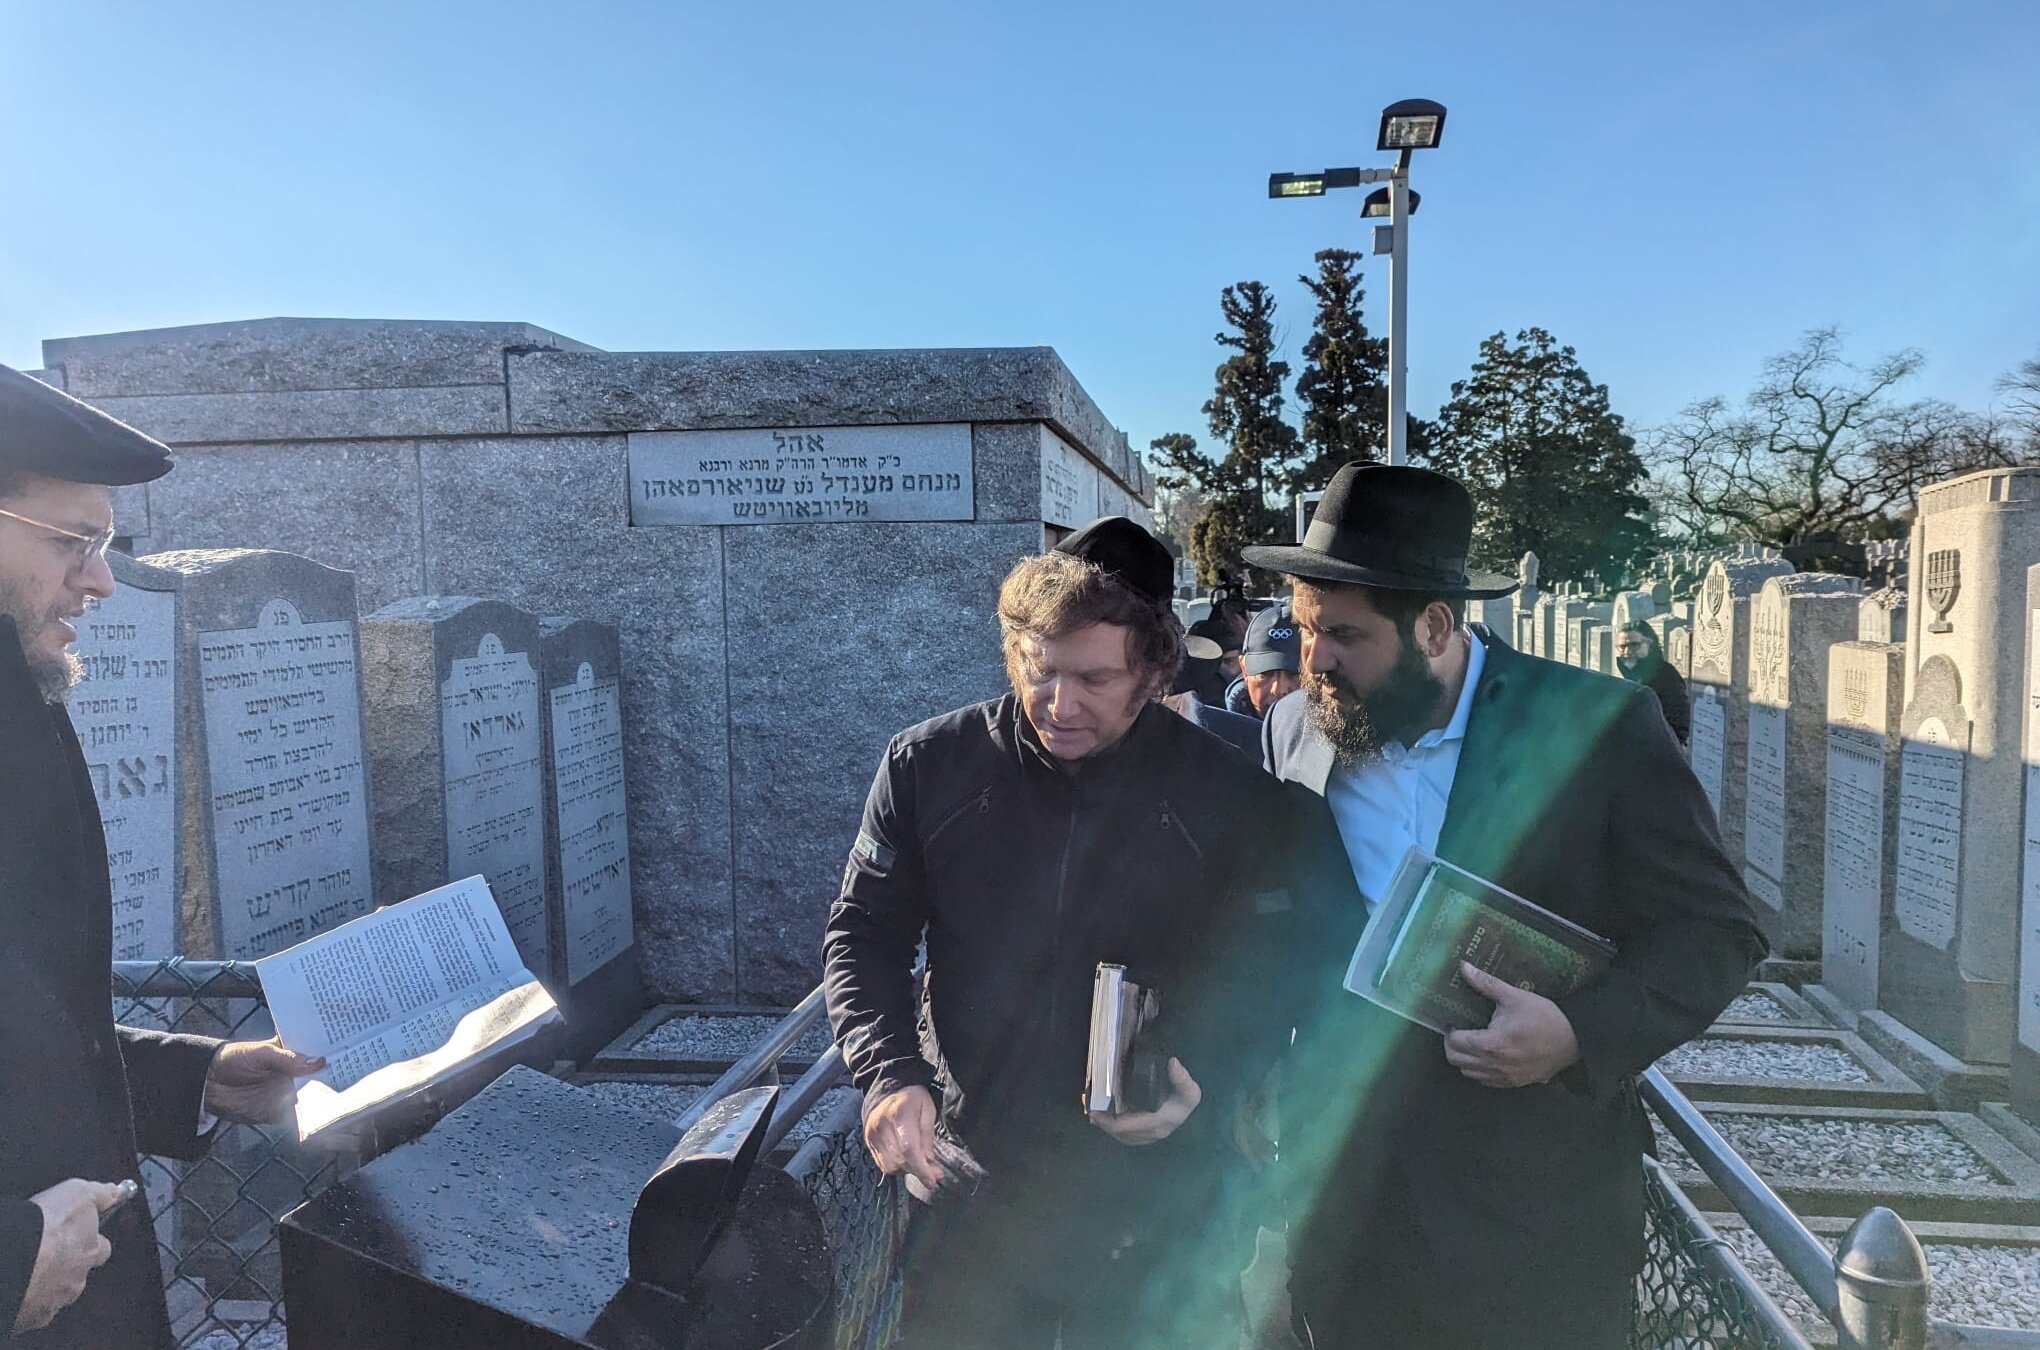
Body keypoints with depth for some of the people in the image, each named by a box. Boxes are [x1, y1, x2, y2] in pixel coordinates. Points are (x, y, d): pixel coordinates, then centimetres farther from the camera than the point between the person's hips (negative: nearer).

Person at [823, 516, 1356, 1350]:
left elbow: (1267, 976, -1)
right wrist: (890, 1073, -15)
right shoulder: (929, 766, -8)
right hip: (971, 1186, 1)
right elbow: (864, 933, -1)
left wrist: (1208, 1081, -18)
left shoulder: (1233, 800, -10)